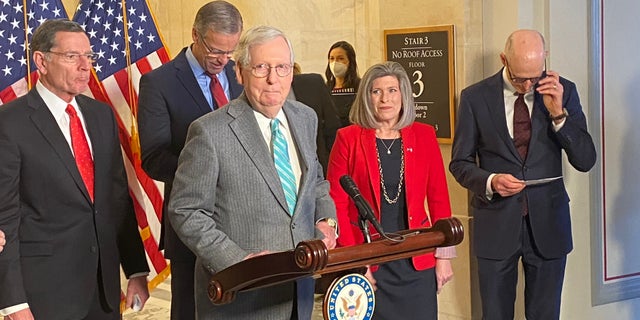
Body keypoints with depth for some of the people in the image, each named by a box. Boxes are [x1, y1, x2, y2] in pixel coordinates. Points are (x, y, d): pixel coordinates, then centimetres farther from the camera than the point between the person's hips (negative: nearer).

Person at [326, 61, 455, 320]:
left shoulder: (424, 136, 5)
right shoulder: (348, 138, -2)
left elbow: (438, 198, 7)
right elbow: (337, 204, -4)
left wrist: (444, 256, 2)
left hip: (417, 261, 2)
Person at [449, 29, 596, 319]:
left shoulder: (563, 91, -1)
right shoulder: (475, 98, -4)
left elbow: (585, 161, -4)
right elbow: (460, 163, 2)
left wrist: (558, 114, -16)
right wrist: (490, 181, -18)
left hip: (548, 223, 1)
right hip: (496, 224, -1)